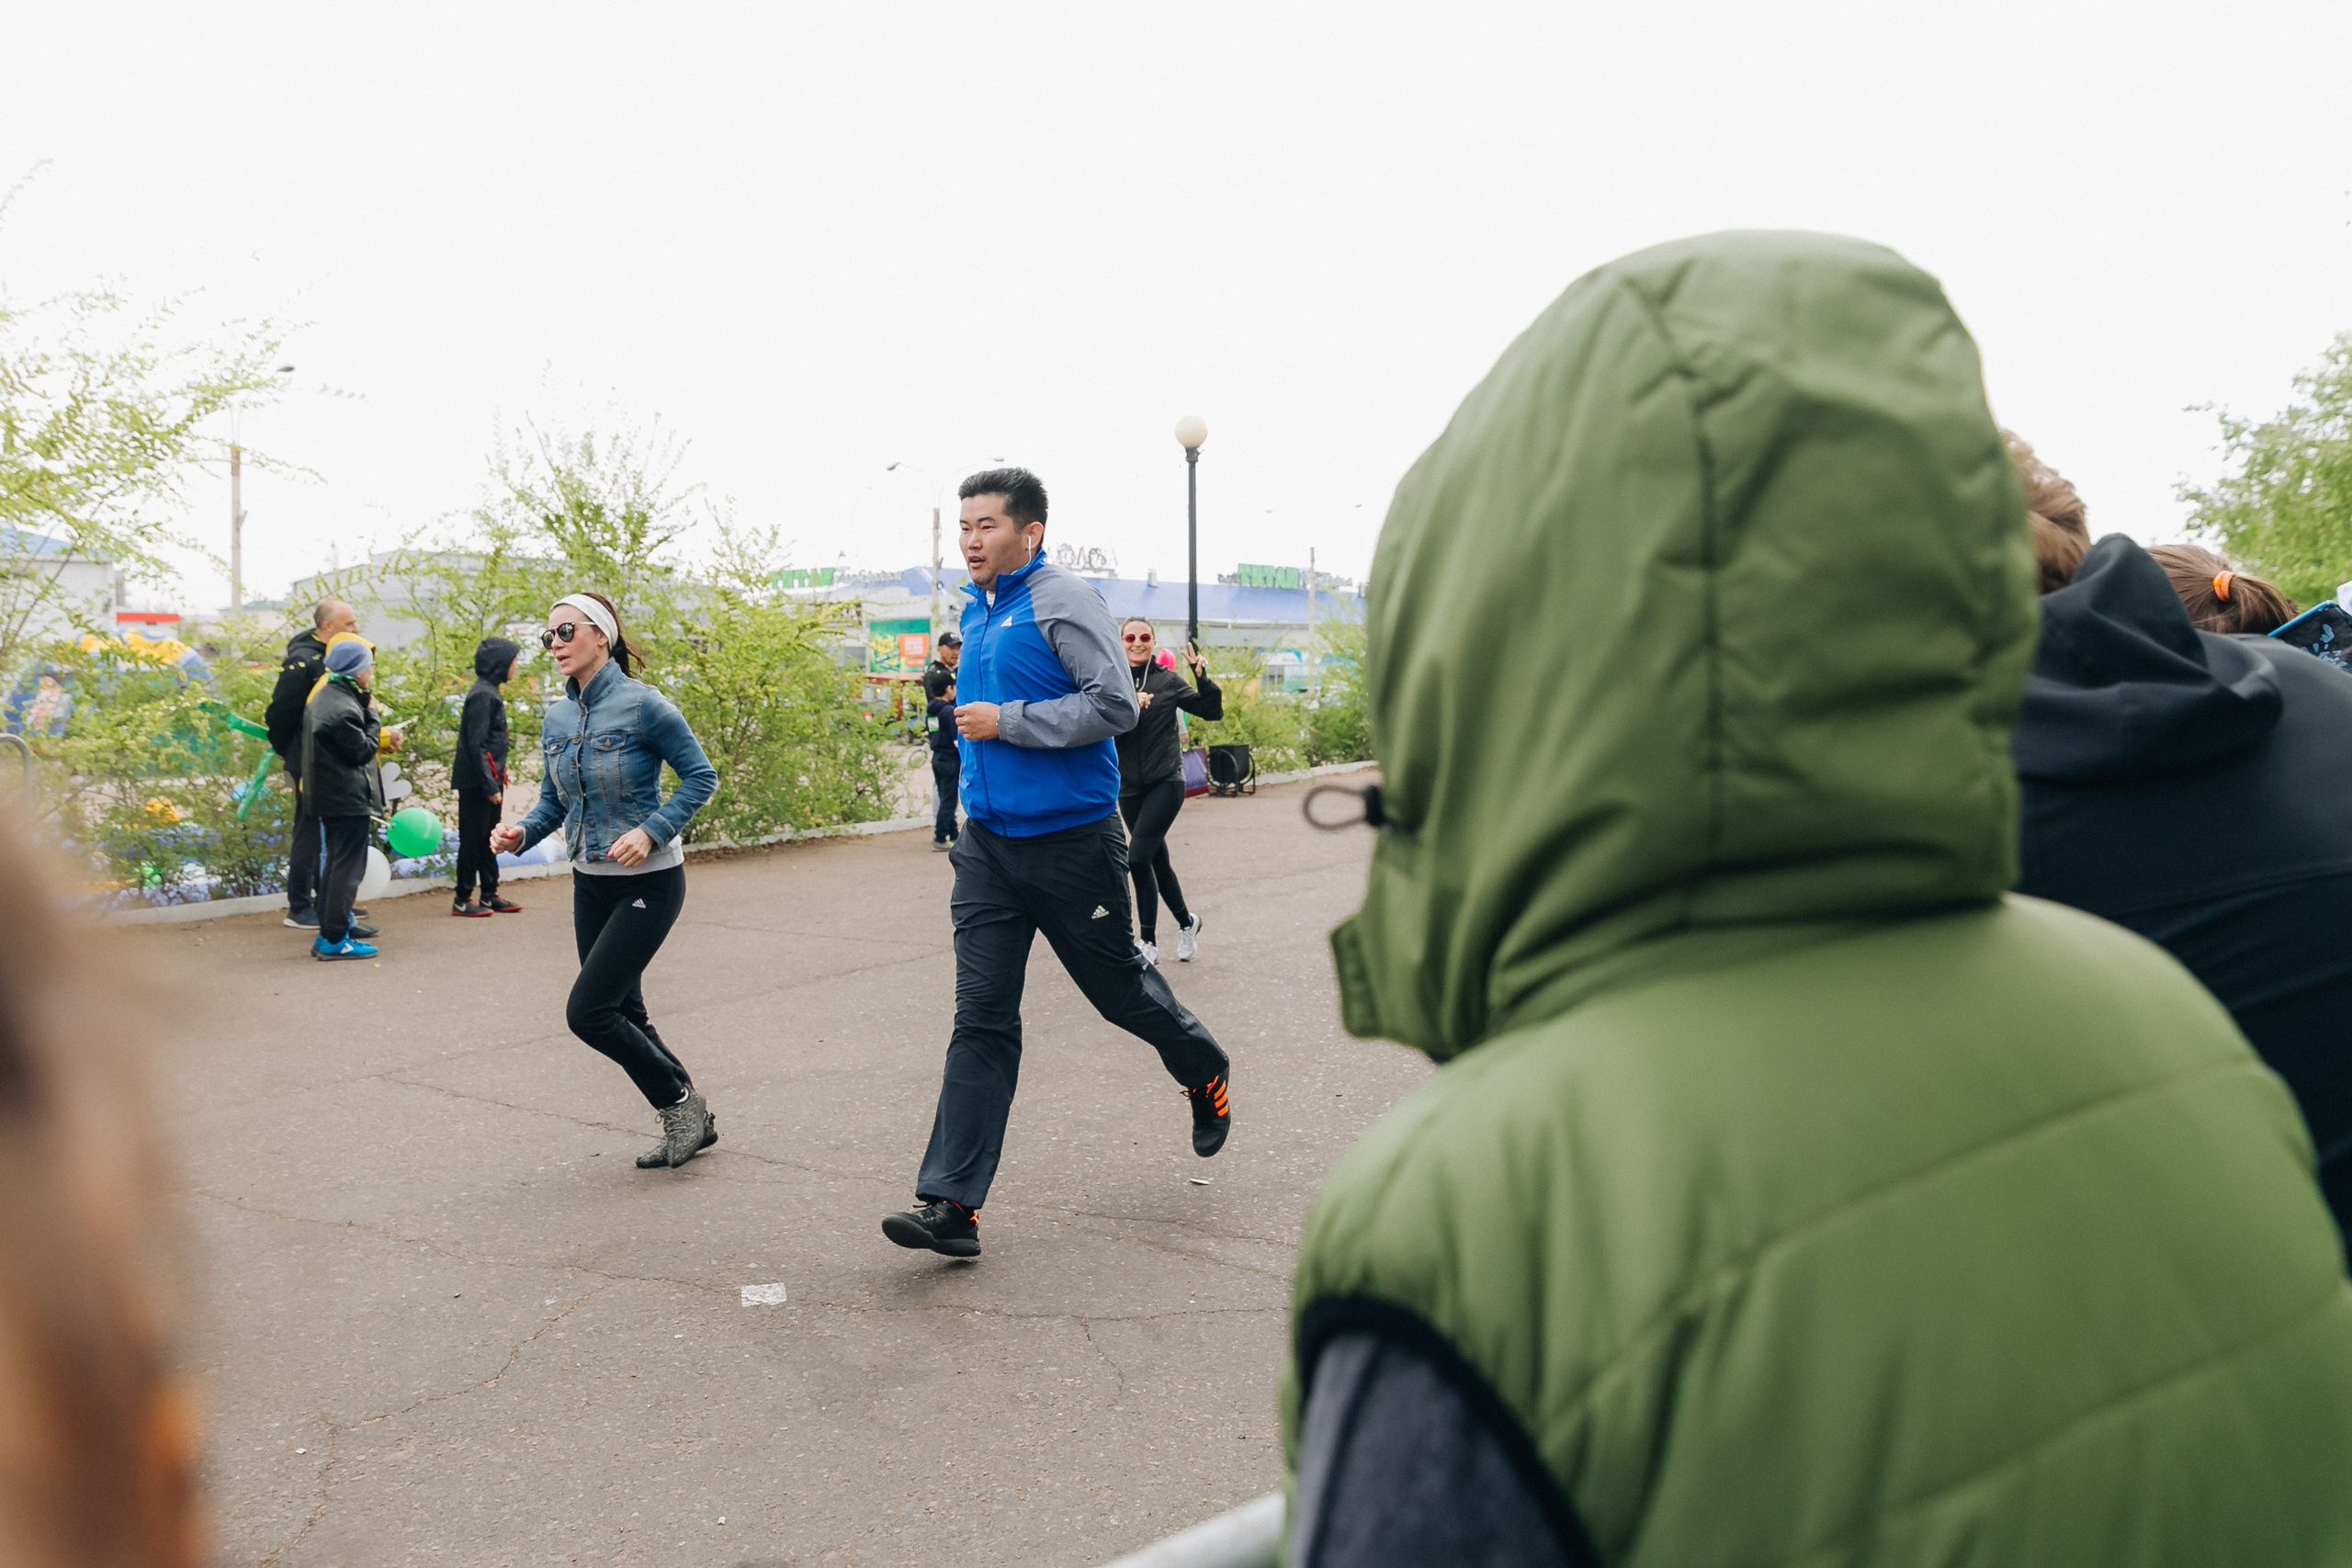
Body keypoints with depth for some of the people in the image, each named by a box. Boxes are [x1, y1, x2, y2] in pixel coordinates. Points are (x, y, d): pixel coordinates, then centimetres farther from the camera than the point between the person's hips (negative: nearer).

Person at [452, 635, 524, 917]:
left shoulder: (489, 692, 13)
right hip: (477, 784, -9)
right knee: (473, 840, -2)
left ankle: (490, 895, 21)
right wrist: (489, 785, -21)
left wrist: (499, 774, 14)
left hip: (488, 780, 9)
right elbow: (475, 745, -21)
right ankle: (463, 900, 5)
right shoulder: (482, 695, -16)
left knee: (487, 840, 14)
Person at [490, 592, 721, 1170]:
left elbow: (701, 777, -12)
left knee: (587, 1011, -10)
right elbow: (554, 802, 12)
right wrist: (522, 832, -8)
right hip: (591, 883, 8)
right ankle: (691, 1123, 27)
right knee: (624, 1013, 12)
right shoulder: (556, 718, 4)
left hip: (649, 883, -7)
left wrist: (651, 831, -22)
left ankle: (681, 1100, 10)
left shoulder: (642, 705, -16)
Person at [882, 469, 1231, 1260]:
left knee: (1119, 987, 12)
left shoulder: (1063, 600, -12)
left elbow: (1114, 704, -21)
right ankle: (952, 1202, -3)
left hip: (1071, 841, -6)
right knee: (981, 1018, -1)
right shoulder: (976, 611, 12)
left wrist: (1005, 722, -19)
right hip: (988, 844, 6)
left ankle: (1206, 1074, 43)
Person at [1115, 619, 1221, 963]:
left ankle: (1148, 941, -6)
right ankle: (1186, 922, 33)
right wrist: (1129, 706, -25)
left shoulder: (1168, 680, -2)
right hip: (1129, 786, 3)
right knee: (1157, 860, 13)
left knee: (1138, 857, -16)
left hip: (1166, 783, -3)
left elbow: (1212, 712, -2)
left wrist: (1203, 676, -17)